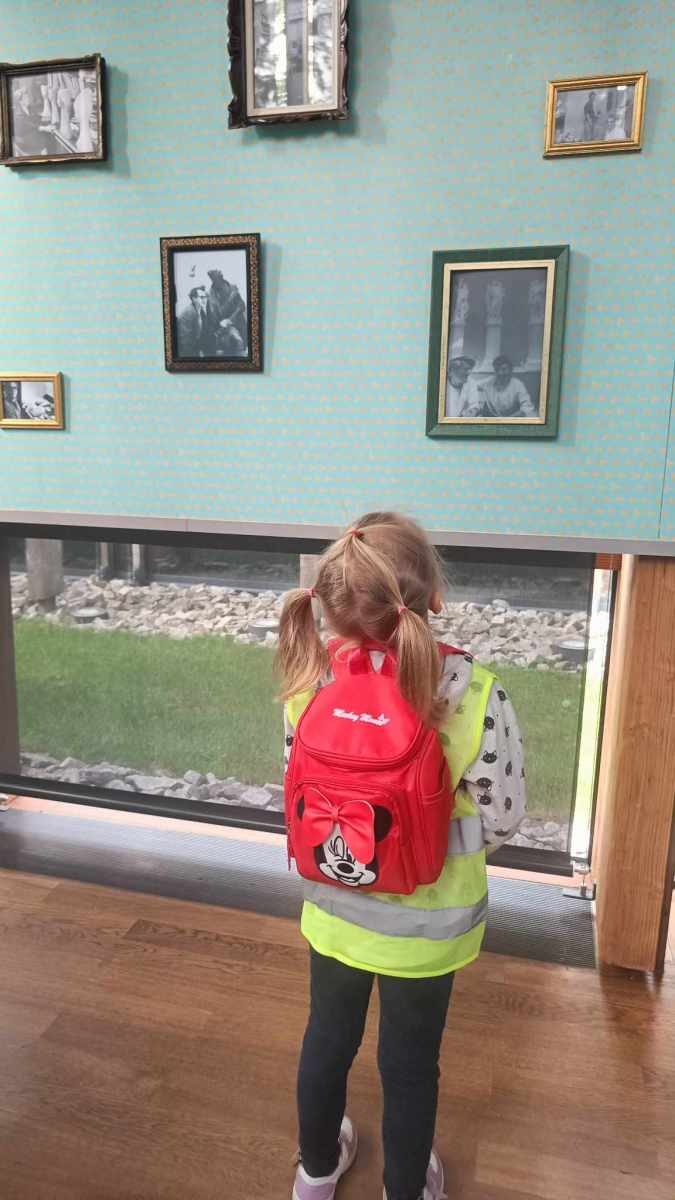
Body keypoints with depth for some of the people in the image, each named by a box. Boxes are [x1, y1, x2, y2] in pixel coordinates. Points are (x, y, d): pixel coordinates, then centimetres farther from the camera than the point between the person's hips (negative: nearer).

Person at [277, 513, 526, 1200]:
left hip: (333, 908, 3)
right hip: (424, 924, -2)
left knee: (327, 1038, 28)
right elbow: (502, 817, -16)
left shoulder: (309, 680, -20)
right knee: (410, 1064, 23)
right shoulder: (474, 698, -29)